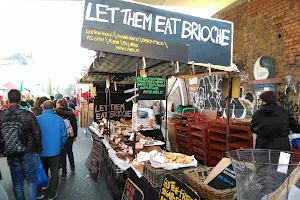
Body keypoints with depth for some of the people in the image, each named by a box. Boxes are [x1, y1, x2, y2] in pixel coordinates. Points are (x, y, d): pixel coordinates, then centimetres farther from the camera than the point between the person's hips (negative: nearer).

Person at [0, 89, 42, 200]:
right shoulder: (28, 115, -14)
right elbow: (37, 134, -9)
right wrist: (39, 149, 4)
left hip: (11, 155, 3)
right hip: (28, 153, -2)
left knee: (17, 181, 16)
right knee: (32, 180, 10)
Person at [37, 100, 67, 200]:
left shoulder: (37, 119, -12)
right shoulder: (59, 119, -11)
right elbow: (64, 136, -7)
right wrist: (60, 146, 11)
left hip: (41, 152, 1)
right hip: (55, 151, -1)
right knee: (54, 172, 14)